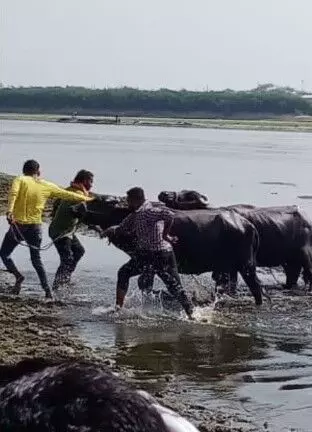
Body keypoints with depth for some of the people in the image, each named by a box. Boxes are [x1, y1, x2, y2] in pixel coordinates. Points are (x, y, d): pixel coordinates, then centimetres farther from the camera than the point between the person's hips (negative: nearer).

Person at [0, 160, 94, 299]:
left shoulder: (20, 180, -2)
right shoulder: (47, 186, 6)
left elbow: (13, 193, -22)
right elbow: (67, 194, 13)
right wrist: (84, 198, 27)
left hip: (18, 225, -3)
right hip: (36, 226, 3)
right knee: (36, 259, 16)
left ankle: (18, 276, -9)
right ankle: (47, 289, 6)